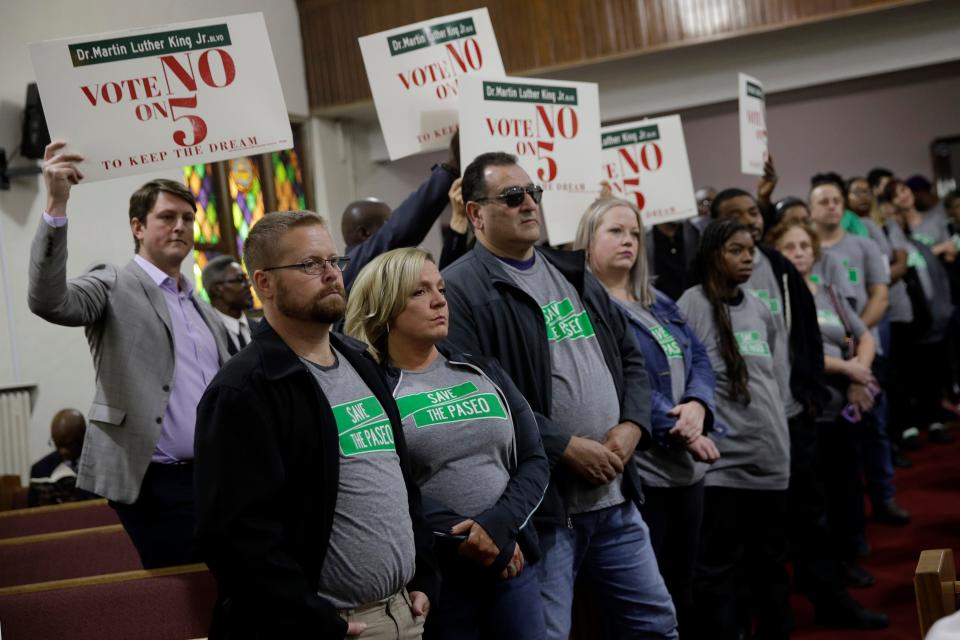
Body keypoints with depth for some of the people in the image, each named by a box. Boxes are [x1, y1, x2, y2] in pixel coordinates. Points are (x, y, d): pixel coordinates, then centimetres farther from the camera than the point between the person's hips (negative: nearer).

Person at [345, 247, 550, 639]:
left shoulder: (483, 372, 10)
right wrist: (466, 540, -16)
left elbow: (535, 462, 6)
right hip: (431, 575, -4)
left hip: (513, 563, 5)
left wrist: (499, 523, -10)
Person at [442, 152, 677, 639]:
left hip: (615, 498, 7)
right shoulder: (461, 289, -10)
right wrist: (566, 447, -17)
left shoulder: (572, 273, 16)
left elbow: (629, 357, 18)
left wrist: (631, 426, -1)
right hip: (538, 505, -7)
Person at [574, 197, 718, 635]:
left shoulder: (659, 304, 17)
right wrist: (678, 429, -20)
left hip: (686, 468, 8)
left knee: (681, 591, 16)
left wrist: (697, 405, -12)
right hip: (633, 471, -8)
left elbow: (699, 358, 10)